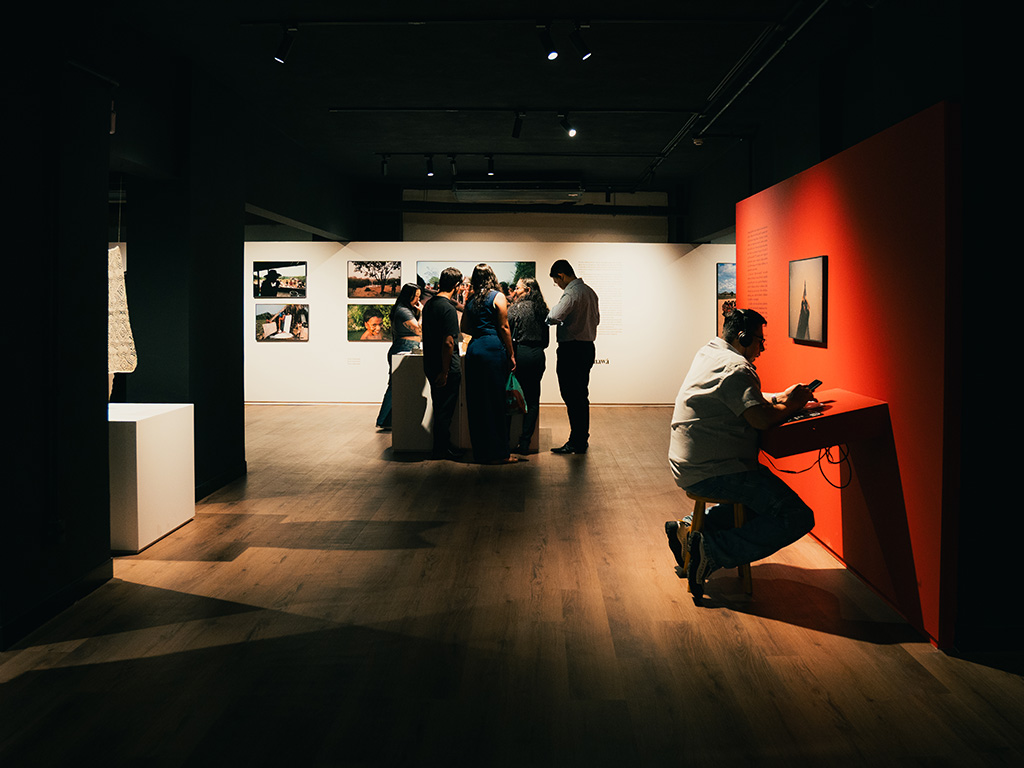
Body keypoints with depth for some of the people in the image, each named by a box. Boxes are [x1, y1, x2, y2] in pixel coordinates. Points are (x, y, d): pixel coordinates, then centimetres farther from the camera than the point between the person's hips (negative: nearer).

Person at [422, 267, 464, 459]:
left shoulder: (428, 305, 8)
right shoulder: (449, 309, -19)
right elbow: (448, 343, -23)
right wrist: (445, 371, -19)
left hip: (430, 365, 8)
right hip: (446, 369, -8)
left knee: (439, 407, 17)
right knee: (446, 409, 2)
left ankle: (441, 445, 25)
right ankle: (442, 449, 9)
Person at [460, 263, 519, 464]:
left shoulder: (472, 299, 12)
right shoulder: (498, 297, -3)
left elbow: (464, 327, 16)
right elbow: (503, 327, -6)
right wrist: (511, 354, -2)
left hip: (474, 348, 6)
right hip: (493, 348, -6)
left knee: (476, 401, 9)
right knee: (495, 401, -3)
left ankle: (480, 450, 15)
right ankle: (497, 452, -1)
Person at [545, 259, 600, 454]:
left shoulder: (571, 293, -16)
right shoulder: (589, 291, 13)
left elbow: (554, 316, -29)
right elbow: (596, 319, 23)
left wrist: (548, 317, -8)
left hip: (572, 349, -9)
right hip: (587, 347, 9)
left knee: (572, 397, -4)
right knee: (581, 396, 14)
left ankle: (576, 443, -2)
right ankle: (582, 440, 21)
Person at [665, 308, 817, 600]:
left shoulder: (709, 351, 16)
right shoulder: (736, 368, -15)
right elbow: (761, 418, -24)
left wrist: (779, 397, 15)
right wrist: (791, 405, -5)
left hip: (689, 467, 11)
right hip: (714, 473, -10)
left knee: (765, 498, 29)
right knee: (797, 517, -14)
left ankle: (690, 528, 15)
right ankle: (712, 551, -17)